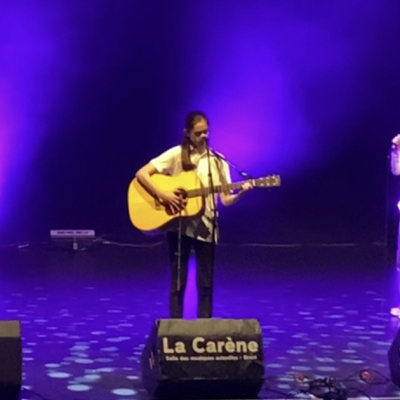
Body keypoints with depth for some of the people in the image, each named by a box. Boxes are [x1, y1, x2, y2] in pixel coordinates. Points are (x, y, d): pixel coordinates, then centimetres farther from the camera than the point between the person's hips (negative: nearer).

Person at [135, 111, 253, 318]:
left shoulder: (217, 161, 7)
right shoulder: (176, 155, -4)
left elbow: (225, 199, 5)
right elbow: (141, 174, -9)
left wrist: (240, 192, -15)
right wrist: (162, 195, -20)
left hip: (206, 227, 3)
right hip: (179, 225, -3)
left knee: (206, 282, 4)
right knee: (178, 282, 0)